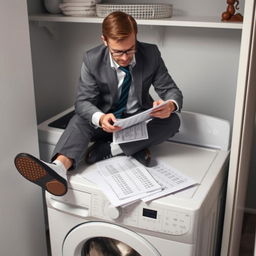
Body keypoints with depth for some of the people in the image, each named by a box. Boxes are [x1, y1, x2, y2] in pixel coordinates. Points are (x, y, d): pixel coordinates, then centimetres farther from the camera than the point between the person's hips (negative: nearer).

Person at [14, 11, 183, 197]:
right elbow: (83, 101, -19)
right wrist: (100, 118, -43)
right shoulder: (92, 60, -16)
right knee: (80, 119, -30)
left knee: (173, 121, -28)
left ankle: (110, 148, -32)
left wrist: (170, 105, -37)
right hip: (107, 120, 0)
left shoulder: (151, 54, -14)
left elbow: (171, 89, -10)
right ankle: (59, 167, -57)